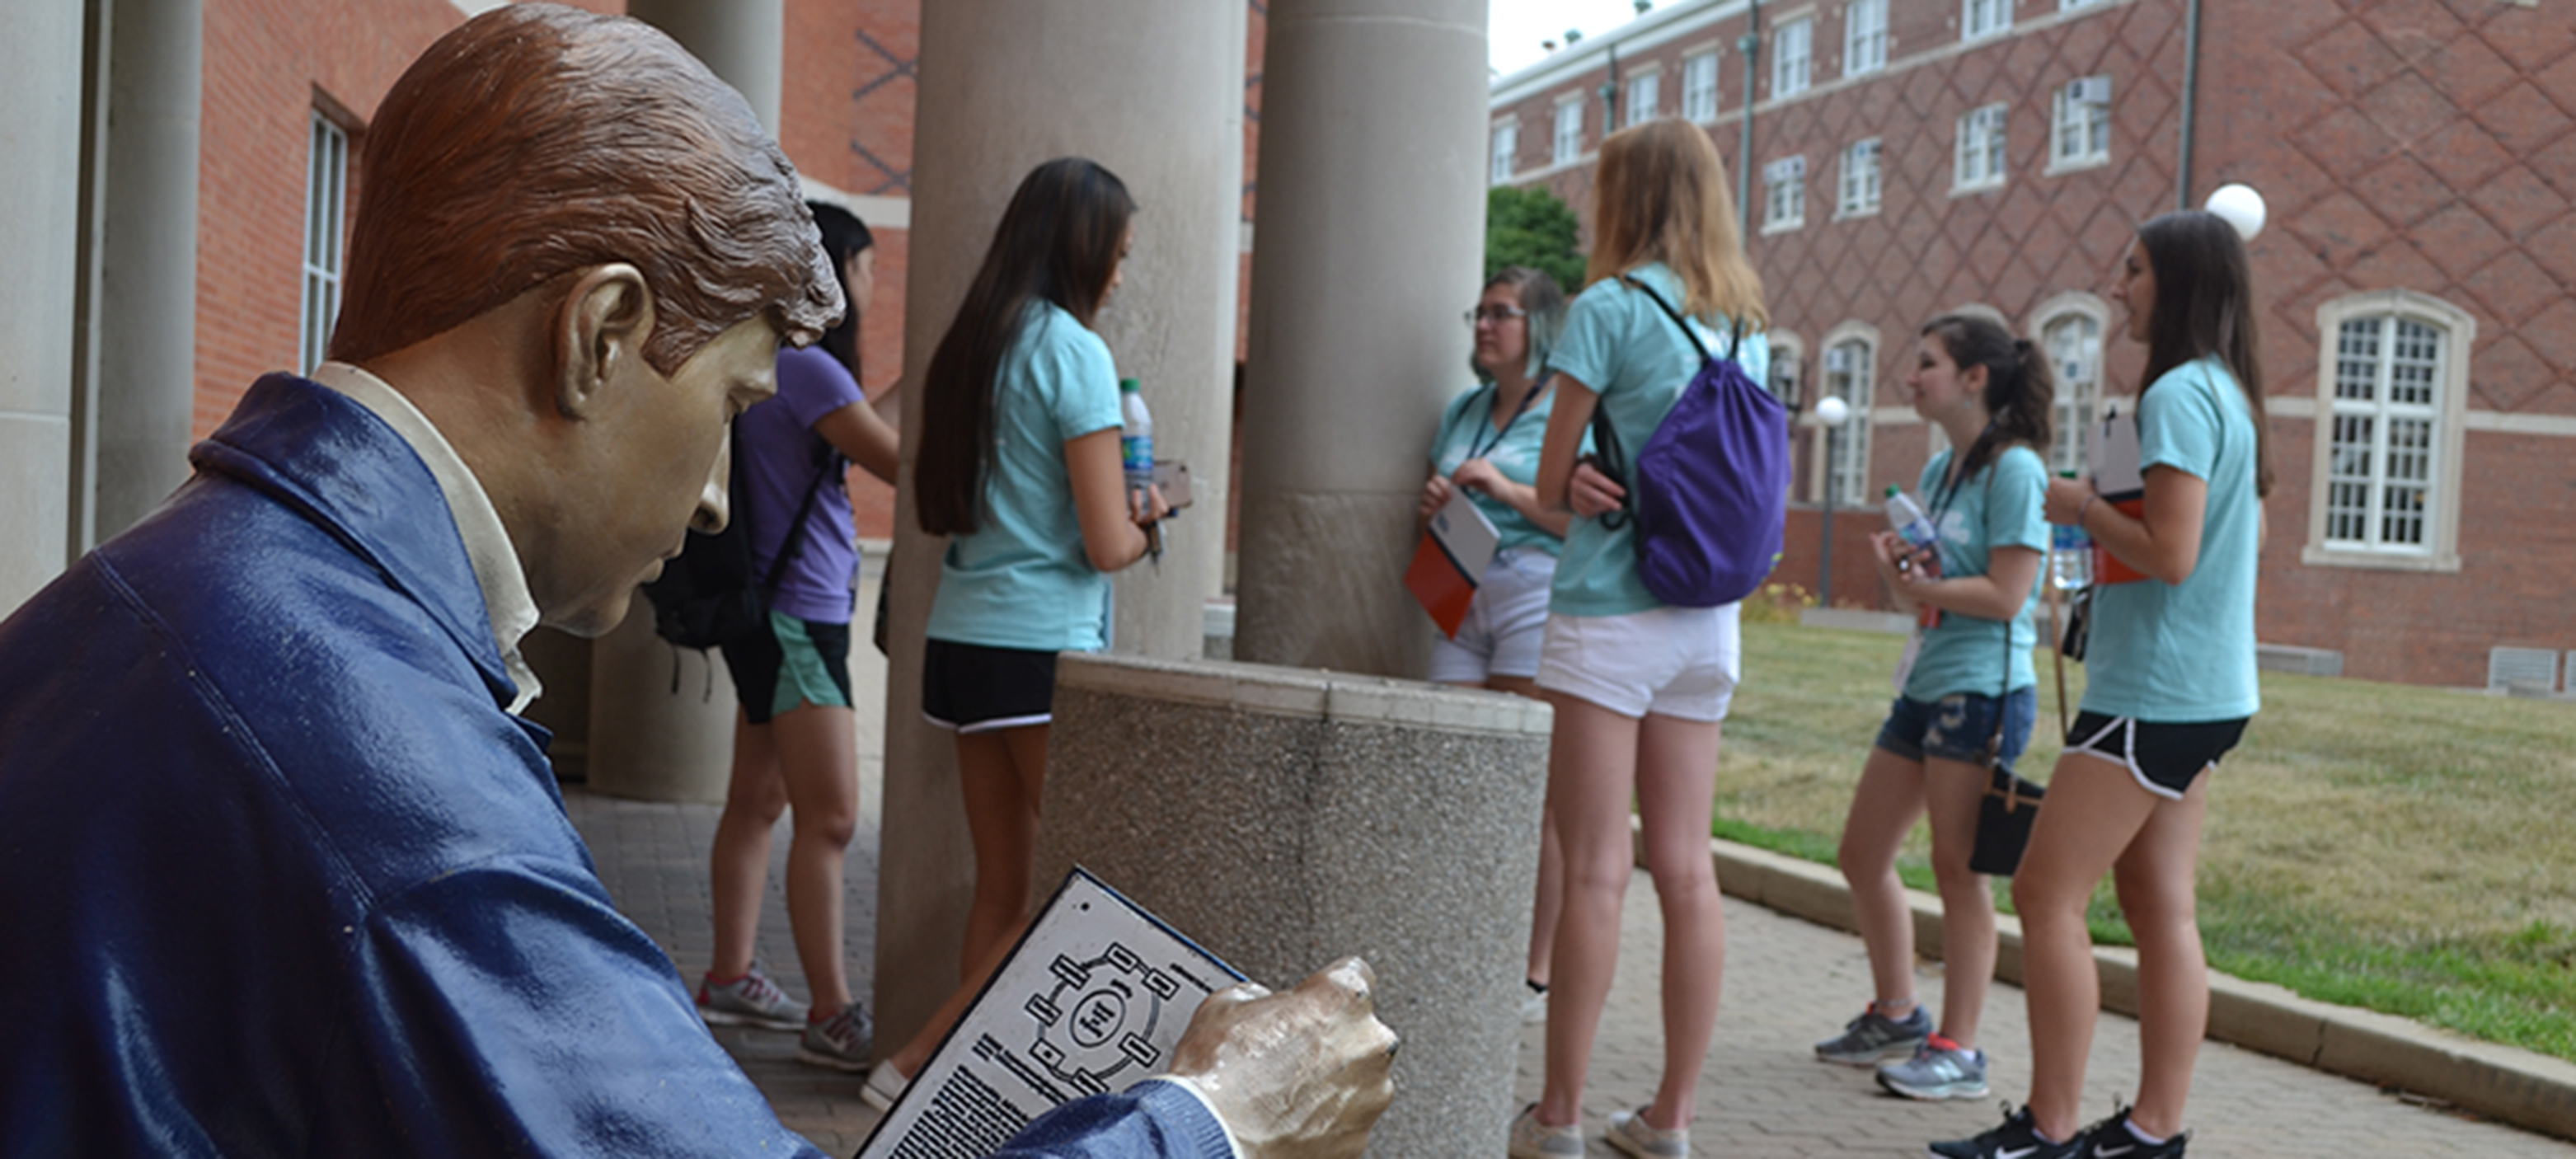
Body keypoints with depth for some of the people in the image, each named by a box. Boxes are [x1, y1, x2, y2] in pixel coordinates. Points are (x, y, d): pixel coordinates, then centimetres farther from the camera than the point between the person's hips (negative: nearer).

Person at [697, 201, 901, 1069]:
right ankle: (830, 1017, -5)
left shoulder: (775, 366, 14)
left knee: (759, 802, 16)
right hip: (794, 614, -10)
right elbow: (906, 468, -16)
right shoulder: (805, 368, -16)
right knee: (830, 817, -9)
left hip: (786, 614, 10)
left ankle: (730, 981, 26)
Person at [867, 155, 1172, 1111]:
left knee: (1004, 886, 12)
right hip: (1044, 646, -8)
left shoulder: (970, 345, 11)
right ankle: (920, 1059, -2)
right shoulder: (1073, 352, -11)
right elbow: (1108, 545, -15)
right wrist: (1144, 518, 8)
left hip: (963, 638, 8)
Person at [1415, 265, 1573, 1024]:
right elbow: (1439, 497, 29)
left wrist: (1509, 490, -14)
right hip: (1463, 604, 6)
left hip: (1537, 602, -6)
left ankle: (1540, 974, 0)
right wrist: (1434, 506, 7)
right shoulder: (1463, 411, 19)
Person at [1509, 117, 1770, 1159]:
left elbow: (1551, 481, -5)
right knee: (1686, 867, 7)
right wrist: (1618, 484, 6)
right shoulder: (1744, 324, 12)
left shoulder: (1610, 307, -7)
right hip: (1706, 615, 6)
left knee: (1595, 868, -3)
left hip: (1607, 613, -6)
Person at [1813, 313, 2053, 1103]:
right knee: (1863, 853, 12)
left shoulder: (2014, 469, -11)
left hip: (1984, 689, -9)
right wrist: (1895, 566, -4)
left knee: (1957, 867, -4)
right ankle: (1896, 1015, 27)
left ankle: (1958, 1050, 5)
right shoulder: (1939, 470, 15)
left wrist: (1922, 586, -12)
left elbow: (2006, 595, -18)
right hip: (1925, 683, 9)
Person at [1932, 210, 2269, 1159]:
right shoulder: (2229, 393, 15)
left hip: (2154, 690, -10)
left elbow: (2170, 554, -23)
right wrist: (2103, 512, 15)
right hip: (2204, 689, 10)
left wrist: (2080, 505, -7)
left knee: (2048, 894, -6)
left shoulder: (2180, 394, -16)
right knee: (2159, 903, 11)